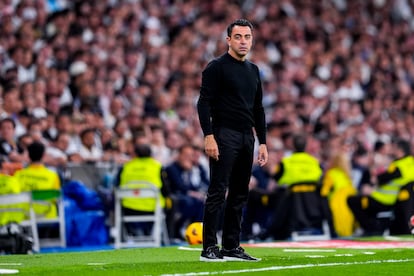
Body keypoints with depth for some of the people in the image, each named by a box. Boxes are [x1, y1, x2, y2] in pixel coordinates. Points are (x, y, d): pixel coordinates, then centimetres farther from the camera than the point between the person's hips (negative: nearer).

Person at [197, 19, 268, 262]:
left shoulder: (253, 71, 16)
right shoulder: (217, 67, -6)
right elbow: (204, 103, -12)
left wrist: (263, 142, 13)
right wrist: (208, 136, -21)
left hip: (247, 138, 7)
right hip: (224, 136, -7)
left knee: (239, 195, 8)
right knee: (218, 193, -9)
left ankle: (232, 247, 14)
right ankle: (209, 248, -7)